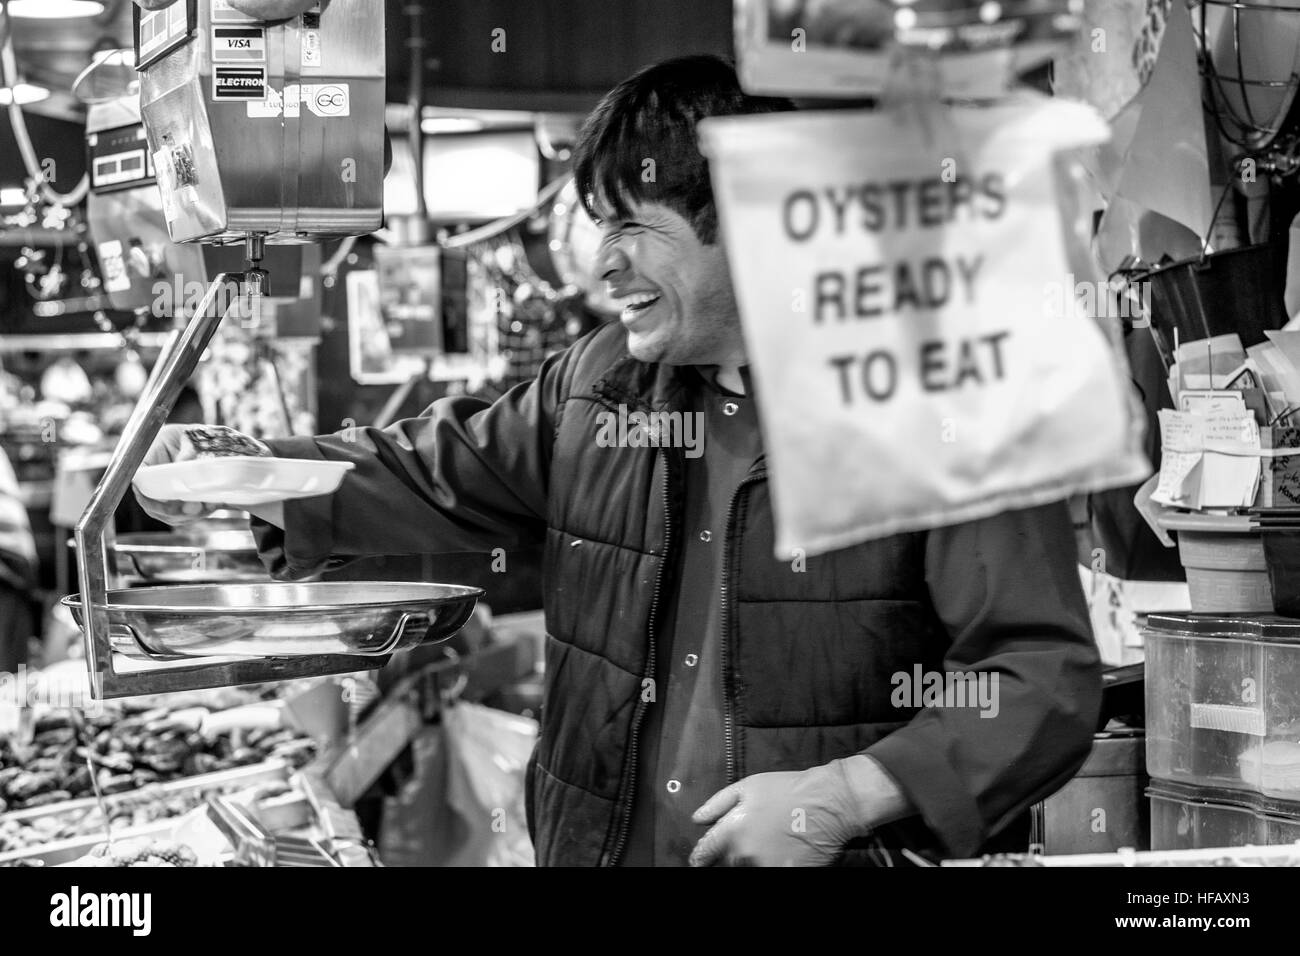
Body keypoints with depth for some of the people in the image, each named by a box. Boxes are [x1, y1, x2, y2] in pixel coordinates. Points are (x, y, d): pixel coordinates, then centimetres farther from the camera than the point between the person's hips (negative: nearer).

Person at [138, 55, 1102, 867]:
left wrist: (845, 796, -22)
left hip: (858, 851, -4)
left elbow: (1050, 680, -14)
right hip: (597, 840, 5)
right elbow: (435, 475, 21)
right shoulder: (597, 384, 9)